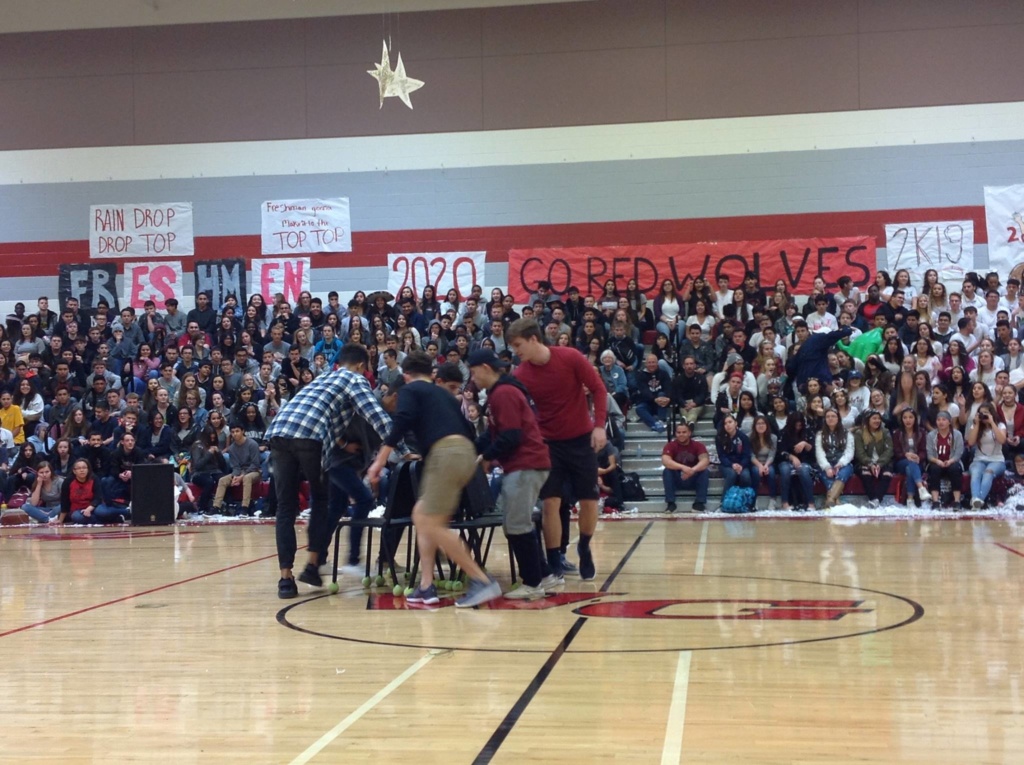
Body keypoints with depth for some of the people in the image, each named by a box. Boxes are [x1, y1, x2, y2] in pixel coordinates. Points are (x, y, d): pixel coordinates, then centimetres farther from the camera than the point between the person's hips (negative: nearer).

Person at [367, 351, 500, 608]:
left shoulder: (409, 390, 11)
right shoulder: (444, 394, 30)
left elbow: (401, 423, -7)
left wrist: (380, 461, -9)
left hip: (446, 453, -8)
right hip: (465, 452, 8)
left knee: (433, 526, -4)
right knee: (421, 515, 17)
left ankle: (483, 581, -7)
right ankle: (426, 586, 10)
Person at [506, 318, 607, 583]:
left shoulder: (571, 358, -14)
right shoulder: (521, 375, -8)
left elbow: (598, 389, -7)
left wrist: (599, 425, -15)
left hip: (581, 439, -1)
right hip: (548, 442, 1)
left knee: (589, 501, 2)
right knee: (550, 502, -8)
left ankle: (584, 549, 29)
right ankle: (555, 567, 0)